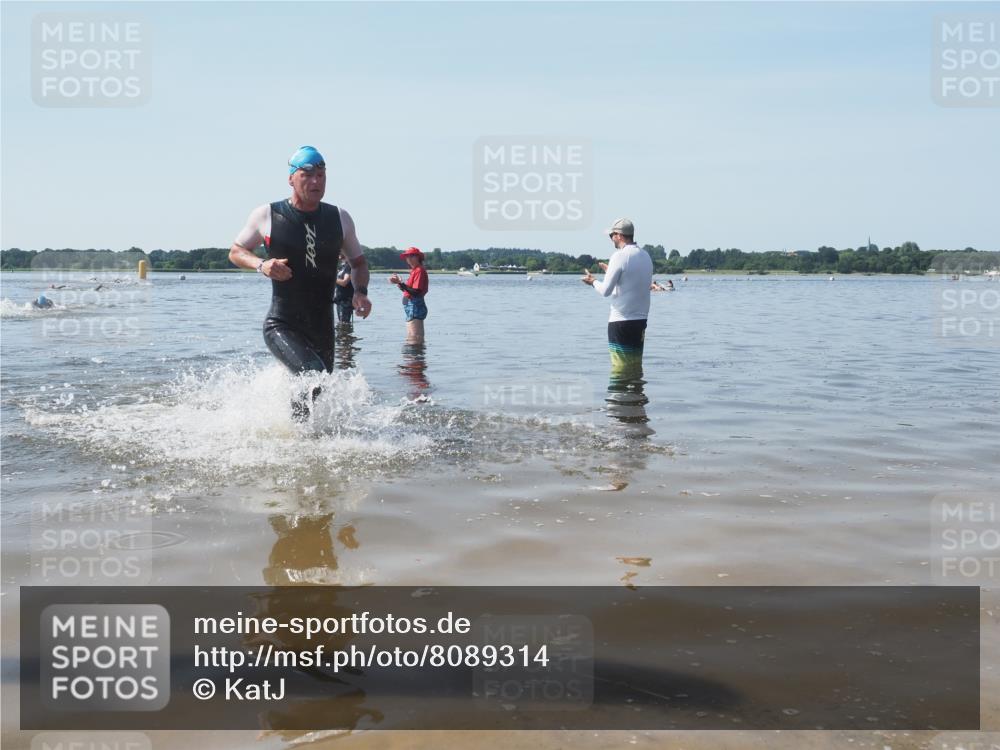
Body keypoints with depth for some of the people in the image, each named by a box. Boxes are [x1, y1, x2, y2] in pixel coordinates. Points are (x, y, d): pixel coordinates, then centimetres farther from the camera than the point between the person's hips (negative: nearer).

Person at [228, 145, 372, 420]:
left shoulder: (340, 219, 5)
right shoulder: (267, 215, -3)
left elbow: (358, 262, 18)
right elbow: (235, 252, 9)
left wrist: (360, 291, -3)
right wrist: (261, 265, -12)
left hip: (322, 328, 5)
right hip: (281, 325, -4)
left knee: (319, 395, 12)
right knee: (313, 374, -29)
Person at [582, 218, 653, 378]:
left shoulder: (620, 256, -13)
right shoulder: (646, 256, 9)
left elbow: (605, 291, -15)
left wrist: (593, 281, 5)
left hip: (621, 321, -7)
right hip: (641, 320, 7)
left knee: (620, 368, -3)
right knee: (636, 367, 11)